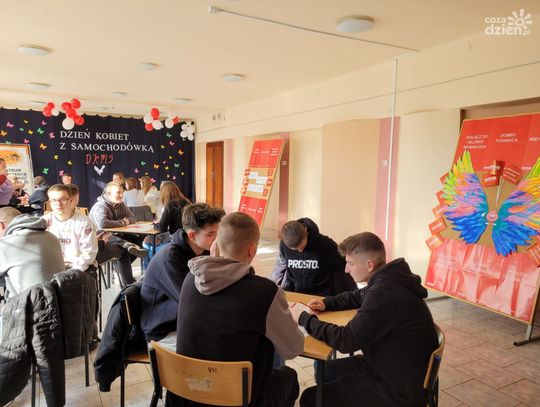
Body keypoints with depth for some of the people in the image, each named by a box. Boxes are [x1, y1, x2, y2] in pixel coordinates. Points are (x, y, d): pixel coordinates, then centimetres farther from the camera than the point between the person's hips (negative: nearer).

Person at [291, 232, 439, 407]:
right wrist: (326, 303, 5)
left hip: (402, 387, -9)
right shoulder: (386, 280, 0)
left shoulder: (385, 292, -31)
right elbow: (356, 297, 21)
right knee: (326, 369, 17)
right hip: (396, 367, 9)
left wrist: (305, 319, -16)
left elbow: (346, 341, -28)